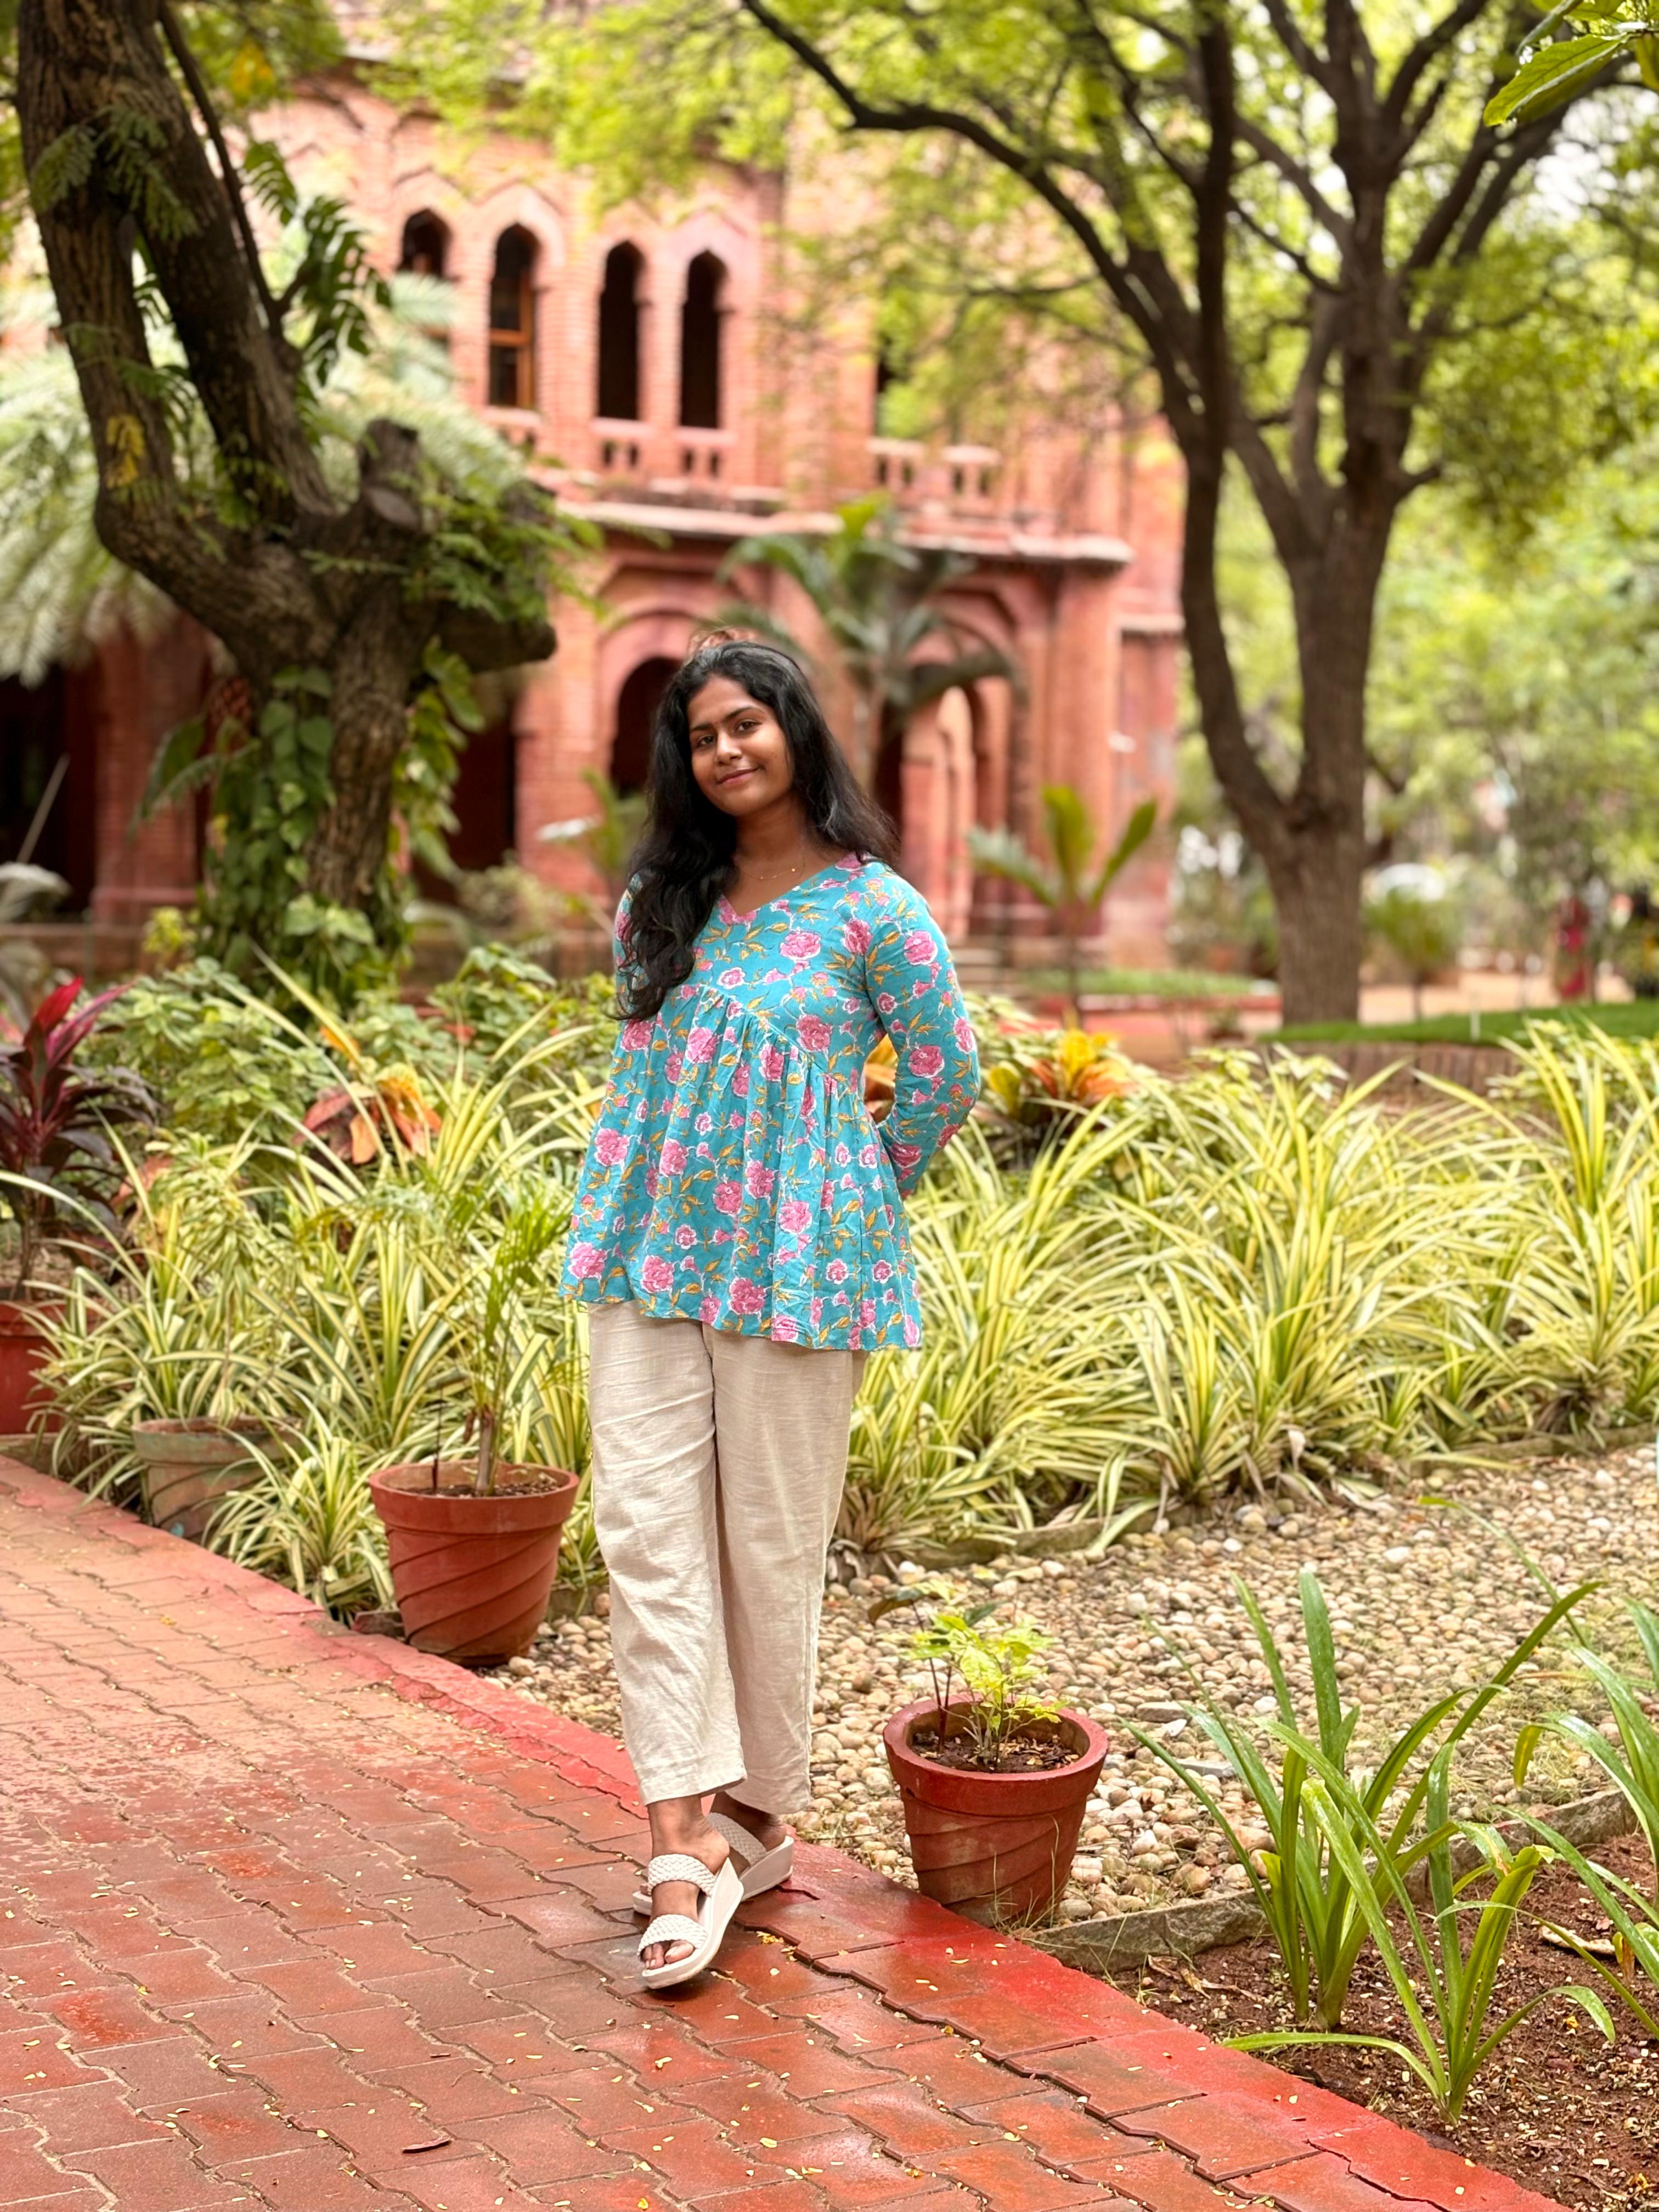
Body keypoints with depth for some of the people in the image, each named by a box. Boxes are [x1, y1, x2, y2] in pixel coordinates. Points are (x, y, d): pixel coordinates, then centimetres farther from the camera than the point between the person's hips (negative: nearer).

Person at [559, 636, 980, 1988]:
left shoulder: (872, 909, -6)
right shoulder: (660, 901, 9)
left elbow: (947, 1077, 0)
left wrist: (857, 1202, 5)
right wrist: (639, 1188, 15)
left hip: (793, 1265, -4)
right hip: (649, 1251, 5)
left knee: (771, 1544, 4)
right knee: (646, 1525, -4)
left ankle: (755, 1820, 21)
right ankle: (686, 1836, -2)